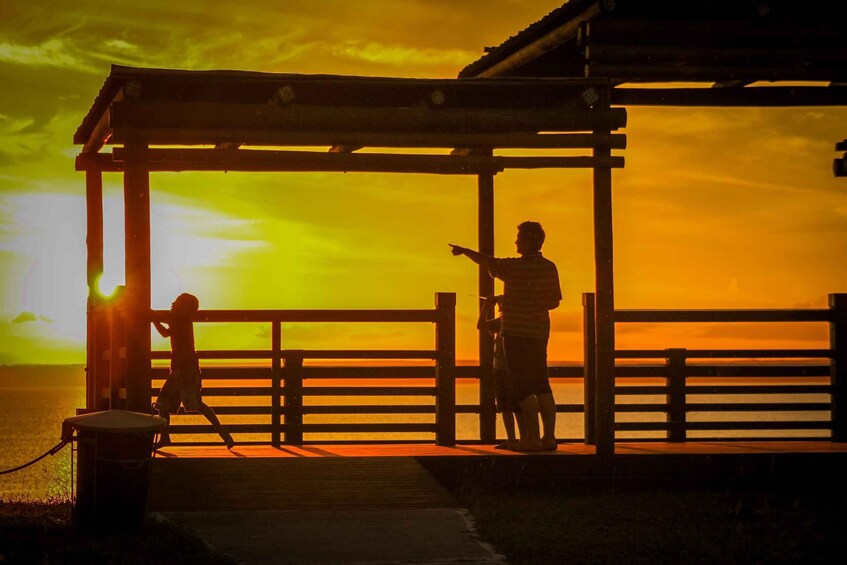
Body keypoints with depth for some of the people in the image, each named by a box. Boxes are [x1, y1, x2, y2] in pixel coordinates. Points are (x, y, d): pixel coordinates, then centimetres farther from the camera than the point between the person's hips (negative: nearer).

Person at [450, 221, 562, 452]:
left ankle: (532, 437, -8)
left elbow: (485, 261, -1)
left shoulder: (514, 267, -13)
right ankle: (549, 436, 10)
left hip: (516, 334, -6)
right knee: (542, 386, 11)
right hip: (539, 333, 6)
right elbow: (555, 301, 9)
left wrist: (464, 251, 16)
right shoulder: (550, 268, 3)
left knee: (523, 388, -4)